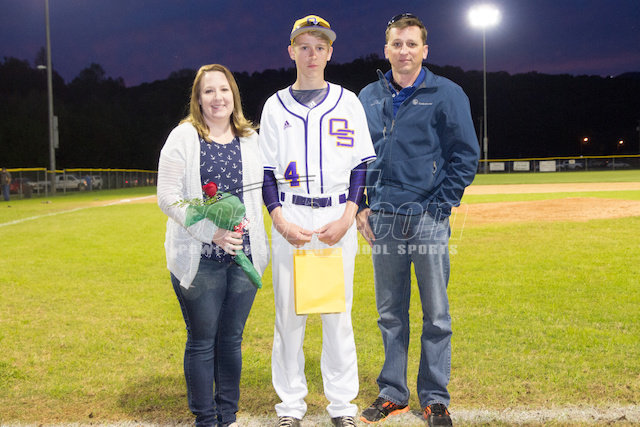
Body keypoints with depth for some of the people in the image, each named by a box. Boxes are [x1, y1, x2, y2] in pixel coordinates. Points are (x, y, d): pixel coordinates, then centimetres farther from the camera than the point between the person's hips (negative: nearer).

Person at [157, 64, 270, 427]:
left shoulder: (251, 139, 10)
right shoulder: (183, 138, -2)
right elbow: (168, 196, -8)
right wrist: (211, 231, -18)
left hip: (244, 255, 4)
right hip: (199, 259, -3)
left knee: (232, 338, 12)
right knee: (202, 341, 6)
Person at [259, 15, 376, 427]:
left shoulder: (348, 102, 8)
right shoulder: (275, 106, 9)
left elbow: (362, 165, 4)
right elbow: (265, 172, 6)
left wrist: (347, 218, -9)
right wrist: (281, 222, -8)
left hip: (339, 218, 0)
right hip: (289, 218, 1)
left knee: (339, 311, 3)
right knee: (288, 311, 3)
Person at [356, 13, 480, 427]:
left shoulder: (447, 94, 0)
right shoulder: (368, 97, 11)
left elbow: (466, 156, -2)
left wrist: (438, 207, -9)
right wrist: (360, 207, 6)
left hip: (428, 220, -3)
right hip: (382, 220, 4)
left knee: (436, 315, 4)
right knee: (390, 314, 11)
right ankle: (392, 393, 25)